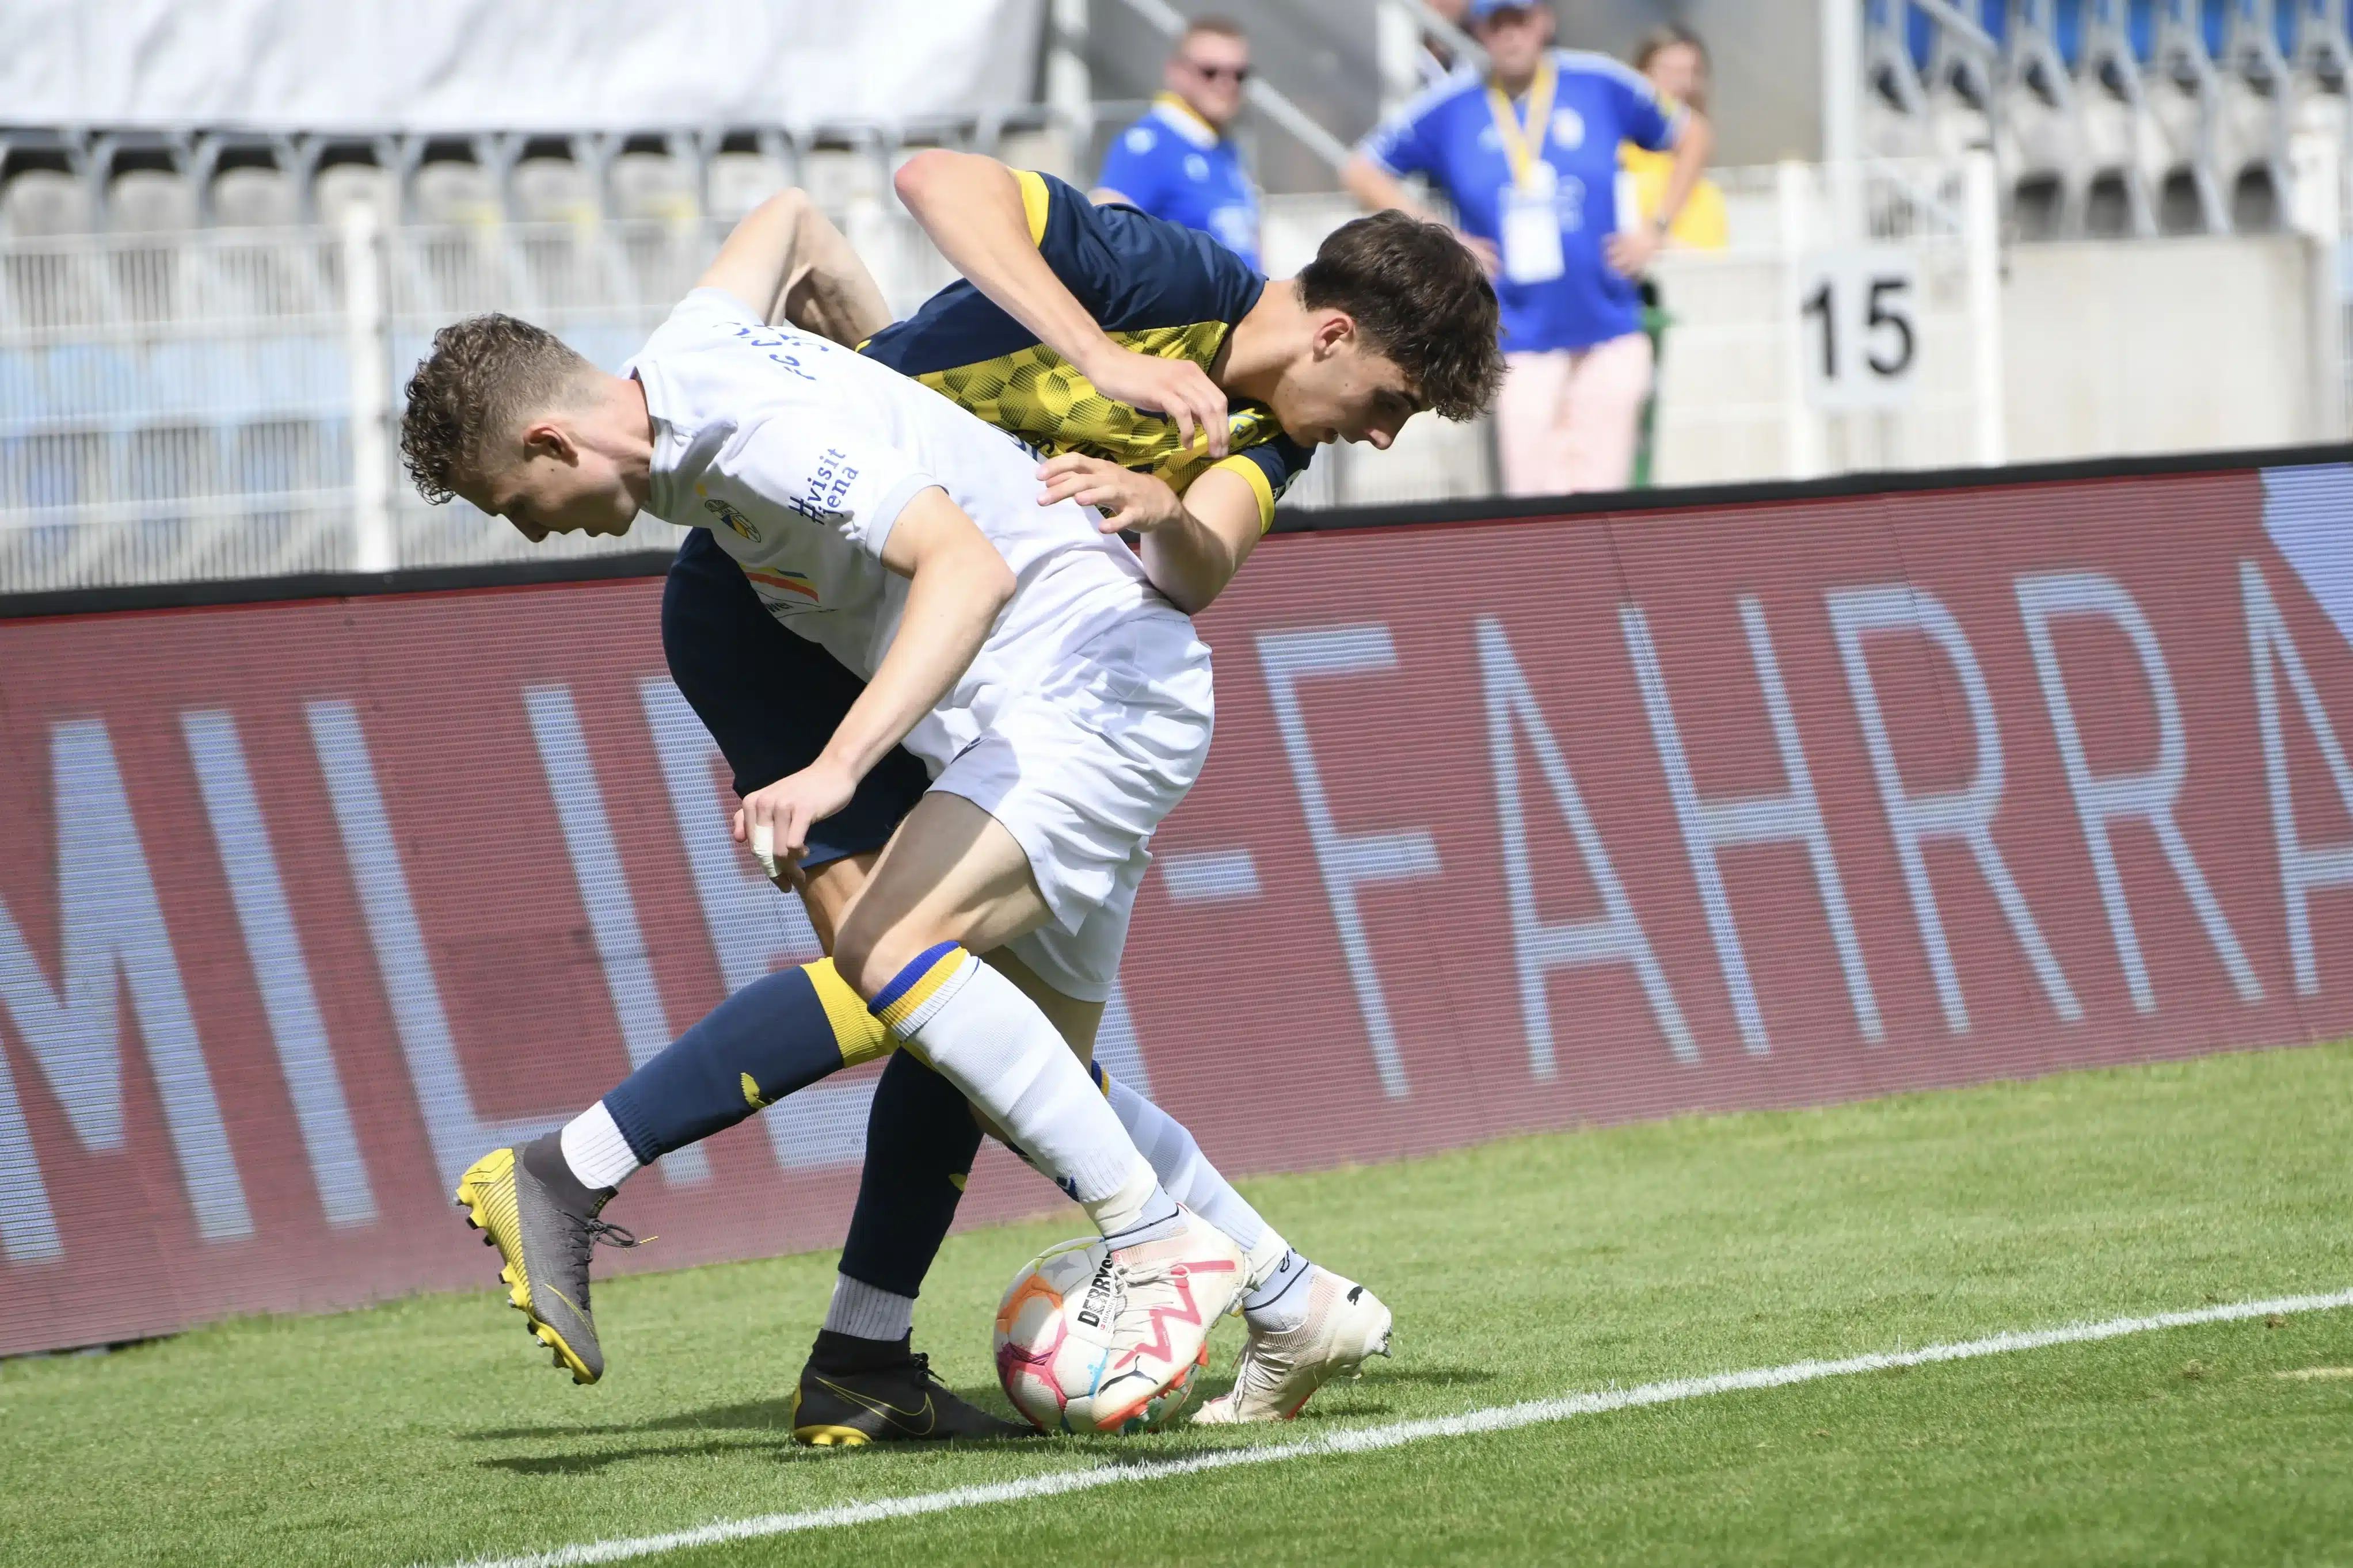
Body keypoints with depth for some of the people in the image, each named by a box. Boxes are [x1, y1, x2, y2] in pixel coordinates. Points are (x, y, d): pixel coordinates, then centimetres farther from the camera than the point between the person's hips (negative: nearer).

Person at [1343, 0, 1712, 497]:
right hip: (1521, 339, -1)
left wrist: (1655, 228, 4)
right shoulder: (1453, 107, 0)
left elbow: (1692, 135, 13)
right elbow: (1364, 171, 9)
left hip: (1609, 330, 1)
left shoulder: (1600, 85, 1)